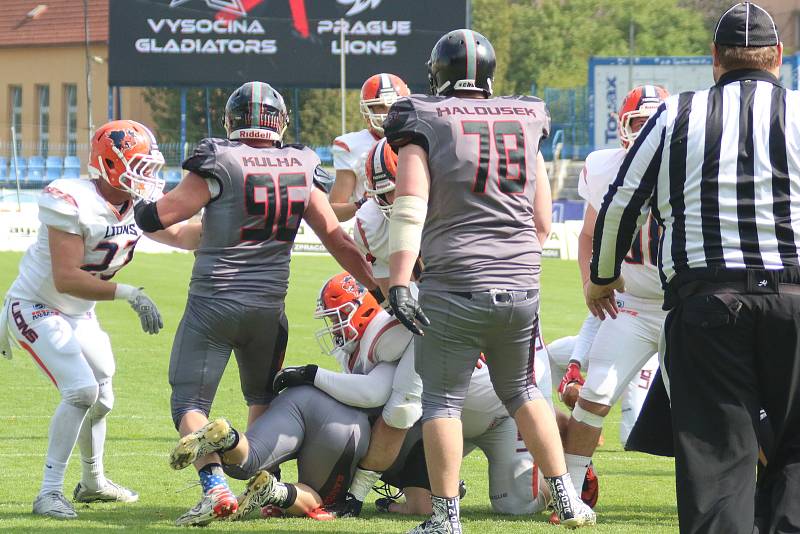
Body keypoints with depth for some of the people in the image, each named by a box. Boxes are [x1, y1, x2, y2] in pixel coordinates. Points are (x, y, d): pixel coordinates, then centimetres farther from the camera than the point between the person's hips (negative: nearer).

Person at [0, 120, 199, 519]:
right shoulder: (74, 205, -31)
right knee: (82, 391, -23)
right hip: (37, 308, -8)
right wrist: (129, 294, -38)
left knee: (101, 399, 17)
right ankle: (49, 493, -17)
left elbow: (179, 236, 8)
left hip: (79, 314, 9)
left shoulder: (137, 204, -6)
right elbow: (65, 279, -35)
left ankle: (93, 482, 41)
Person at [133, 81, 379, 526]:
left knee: (190, 403, 0)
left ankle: (216, 486, -19)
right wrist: (379, 288, 13)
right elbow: (335, 236, 6)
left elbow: (164, 214, -11)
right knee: (263, 399, 26)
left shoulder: (221, 162, -11)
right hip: (269, 305, 4)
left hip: (214, 301, -4)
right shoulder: (301, 168, 3)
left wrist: (141, 209, 12)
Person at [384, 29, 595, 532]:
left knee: (443, 399, 4)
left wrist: (399, 282, -18)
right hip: (523, 287, 5)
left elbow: (410, 208, -14)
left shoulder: (426, 124, -2)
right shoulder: (525, 123, 12)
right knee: (523, 391, 21)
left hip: (456, 287, -5)